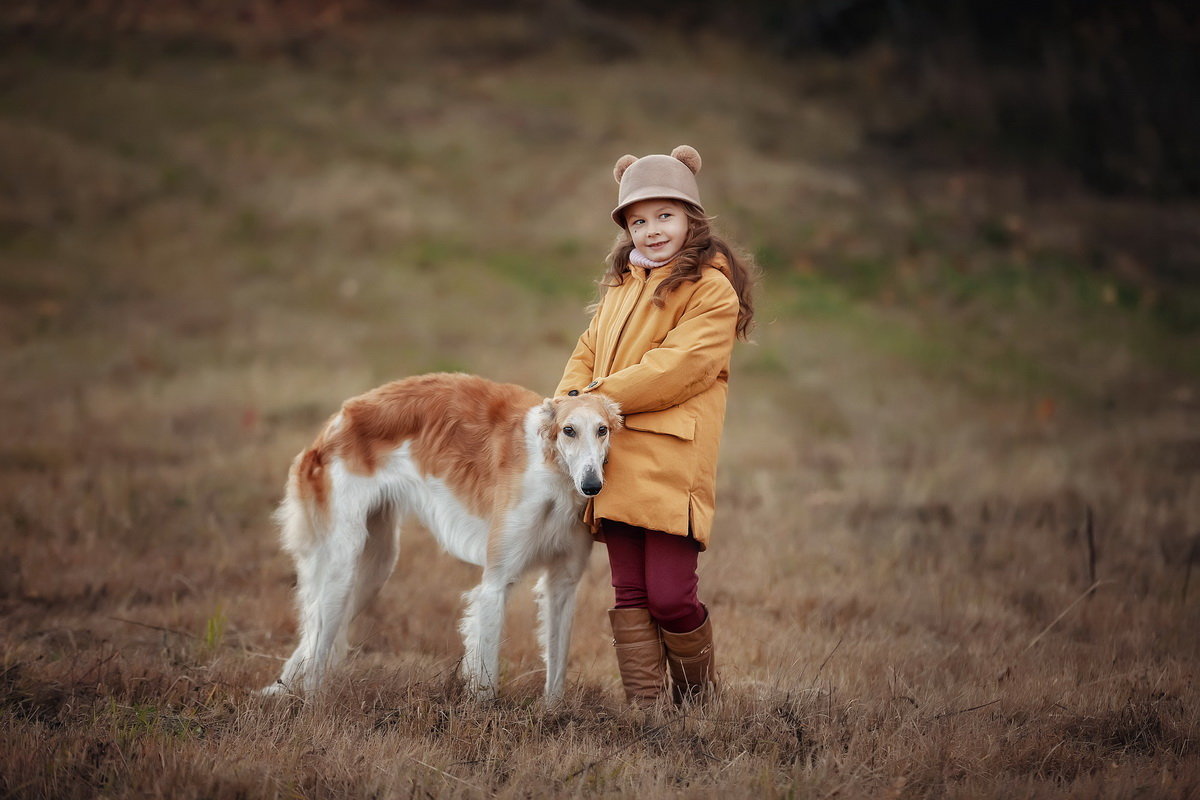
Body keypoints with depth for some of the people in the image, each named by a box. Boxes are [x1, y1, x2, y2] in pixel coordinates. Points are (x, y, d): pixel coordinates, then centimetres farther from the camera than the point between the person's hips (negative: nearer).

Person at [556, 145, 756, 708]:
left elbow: (676, 367, -14)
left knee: (670, 597, -9)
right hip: (615, 461, 7)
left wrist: (597, 397, -12)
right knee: (630, 596, 5)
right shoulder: (621, 286, 21)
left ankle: (700, 698, 14)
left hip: (672, 465, -7)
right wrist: (568, 399, -1)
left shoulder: (711, 290, -4)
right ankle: (644, 705, 9)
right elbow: (588, 352, 21)